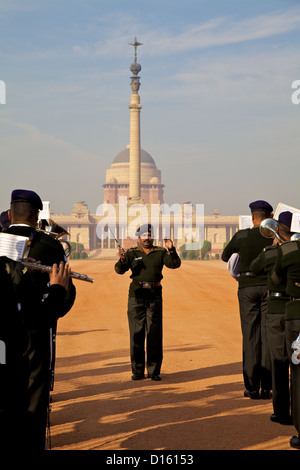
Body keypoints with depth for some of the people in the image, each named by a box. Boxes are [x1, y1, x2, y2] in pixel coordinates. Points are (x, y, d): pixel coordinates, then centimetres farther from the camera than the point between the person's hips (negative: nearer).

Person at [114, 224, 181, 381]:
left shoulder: (160, 252, 7)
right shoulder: (132, 253, 5)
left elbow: (175, 264, -7)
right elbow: (120, 270, -7)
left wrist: (171, 250, -24)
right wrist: (122, 260, -29)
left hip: (155, 296, 0)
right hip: (136, 295, 0)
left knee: (155, 334, 0)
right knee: (136, 334, 1)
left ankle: (154, 371, 7)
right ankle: (137, 371, 8)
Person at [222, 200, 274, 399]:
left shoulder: (241, 236, -4)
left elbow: (225, 256, 13)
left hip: (247, 288, 0)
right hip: (269, 287, 0)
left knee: (251, 337, 4)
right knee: (268, 337, 4)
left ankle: (252, 387, 3)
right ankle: (267, 387, 3)